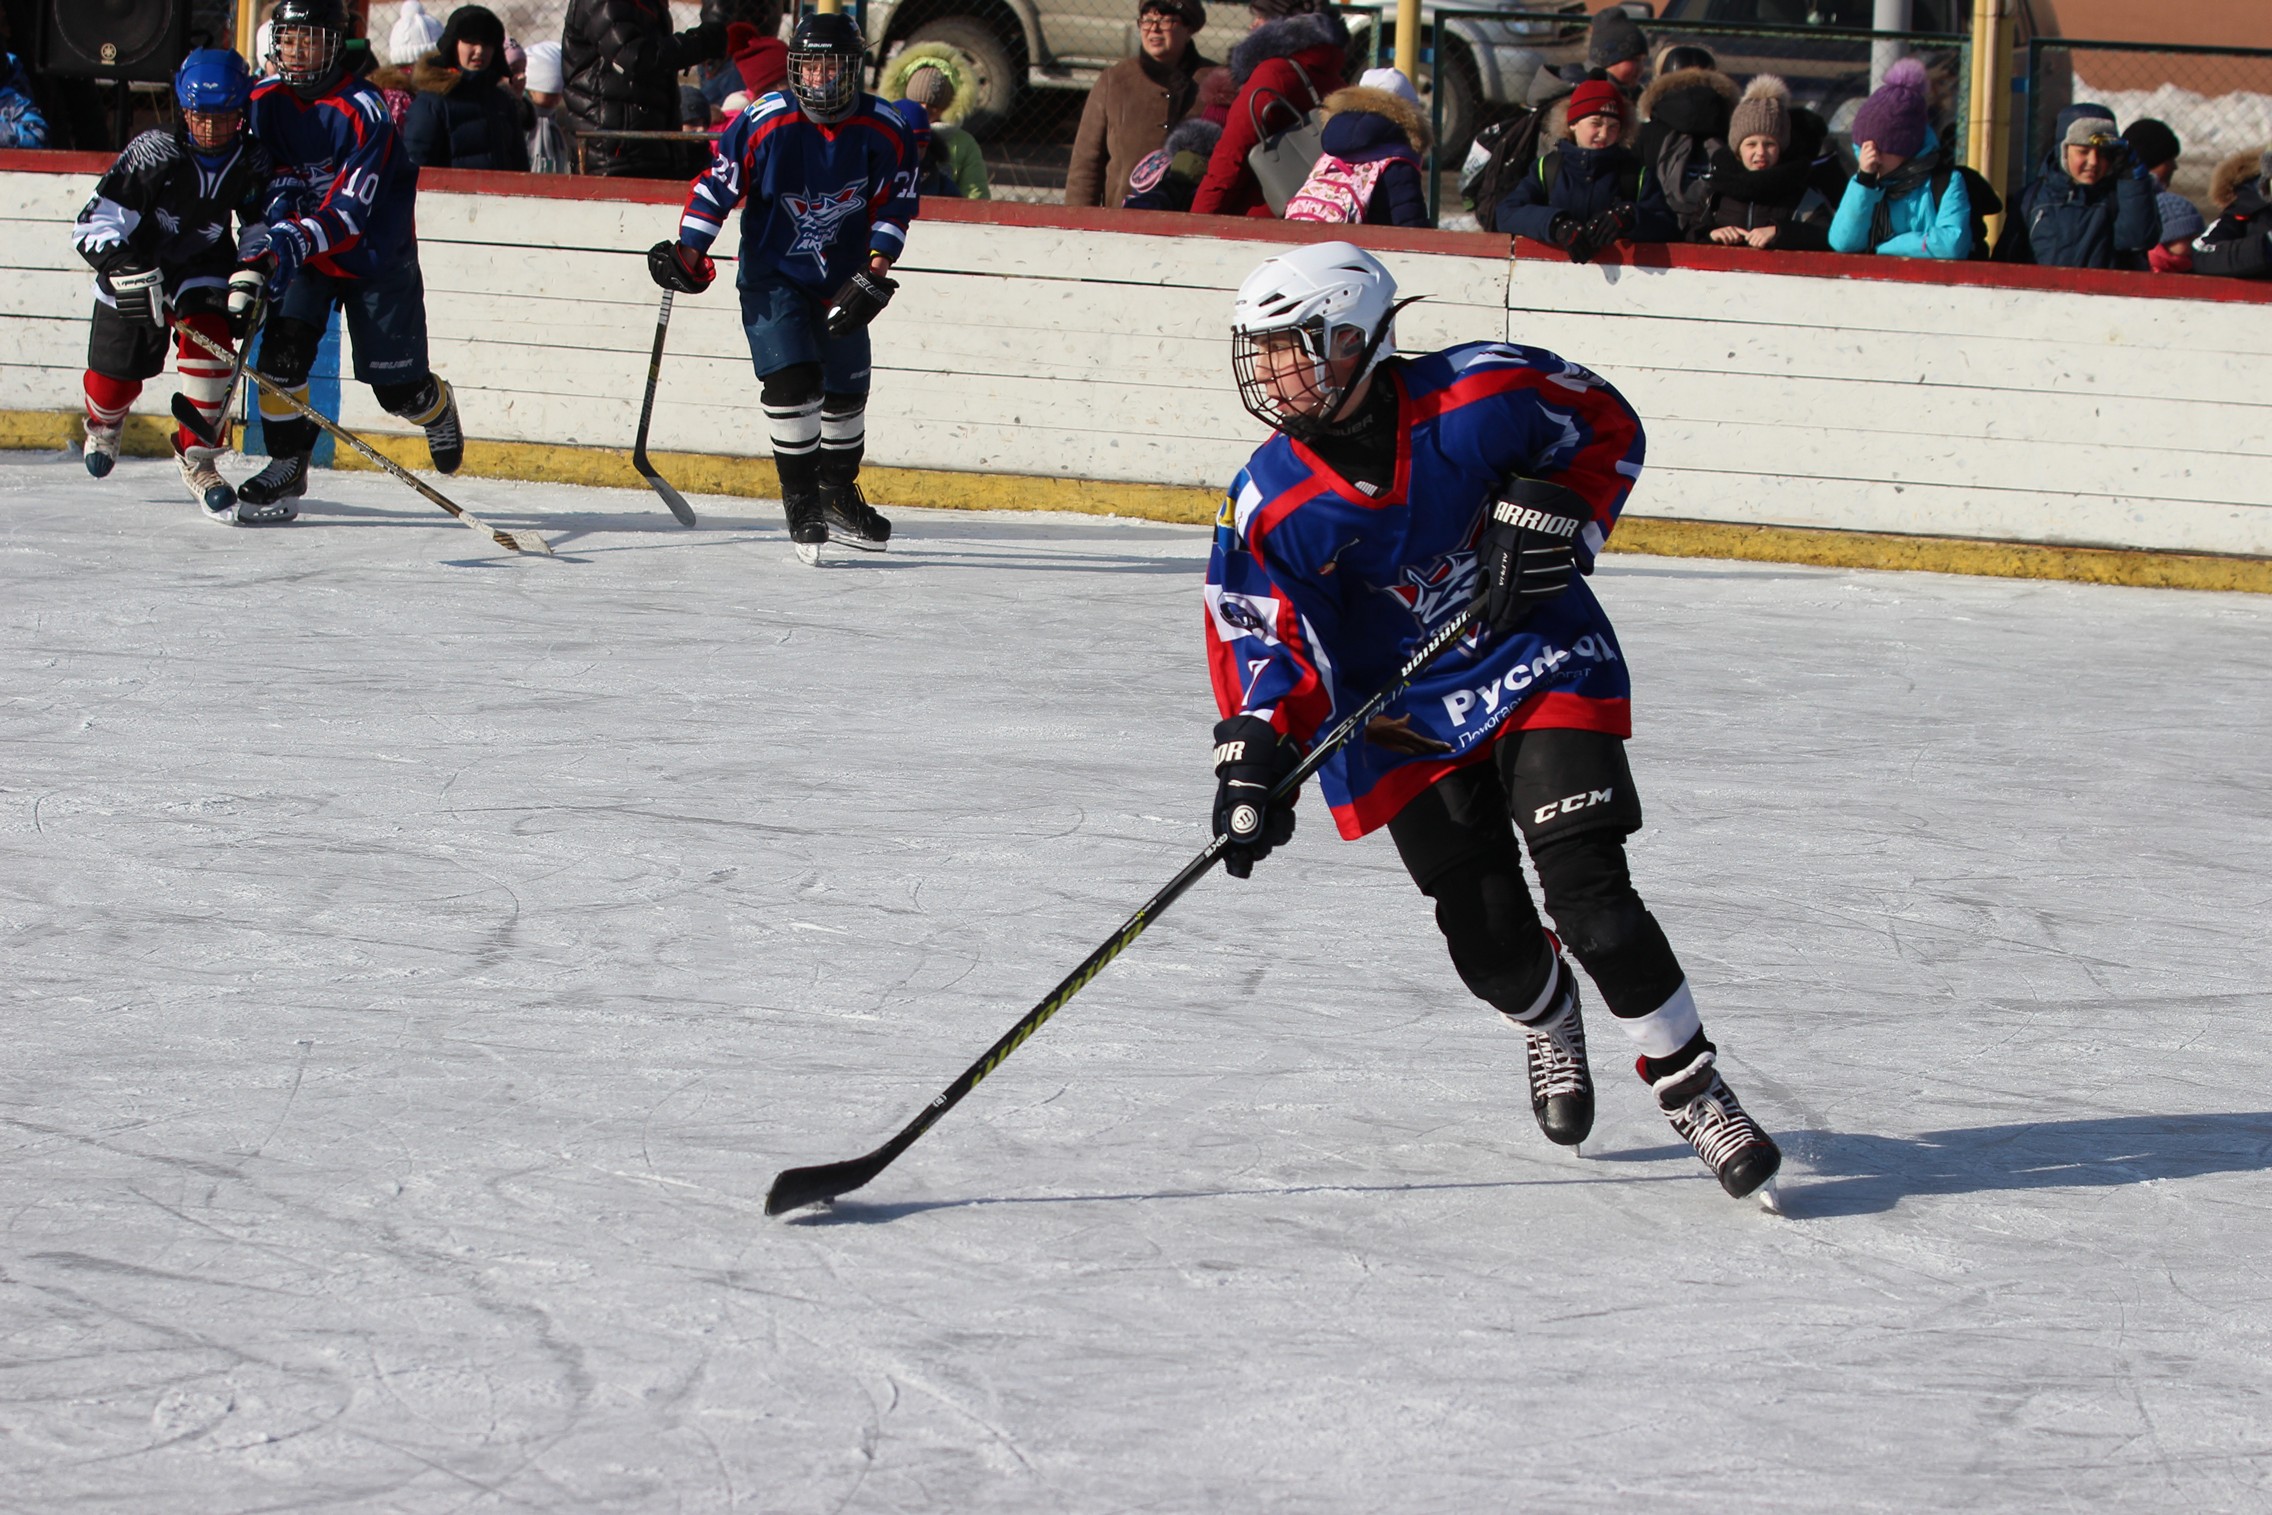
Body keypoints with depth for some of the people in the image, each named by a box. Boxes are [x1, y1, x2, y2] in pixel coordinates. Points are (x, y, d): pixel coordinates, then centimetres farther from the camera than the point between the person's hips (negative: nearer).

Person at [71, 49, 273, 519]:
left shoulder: (252, 162, -15)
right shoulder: (155, 153, -27)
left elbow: (261, 232, 1)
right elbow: (93, 225, -27)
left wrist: (252, 280, -16)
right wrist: (126, 270, -42)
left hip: (207, 263, 2)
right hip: (136, 261, -1)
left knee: (209, 339, -25)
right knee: (117, 372, 3)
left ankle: (197, 458, -11)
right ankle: (103, 424, 43)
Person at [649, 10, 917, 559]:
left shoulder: (884, 130, -9)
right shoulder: (764, 123, -17)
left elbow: (895, 205, -2)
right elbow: (717, 184, -9)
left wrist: (875, 272, -12)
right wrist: (688, 254, -14)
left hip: (841, 282, 4)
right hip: (771, 274, -4)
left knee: (846, 389, 12)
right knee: (792, 379, -19)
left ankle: (838, 494, 33)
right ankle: (800, 501, -8)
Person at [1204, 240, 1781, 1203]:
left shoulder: (1482, 396, -19)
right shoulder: (1272, 507, -15)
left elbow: (1606, 427, -3)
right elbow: (1258, 634, -11)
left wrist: (1559, 515, -16)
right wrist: (1255, 755, -25)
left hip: (1539, 664, -2)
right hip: (1400, 717, 2)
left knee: (1587, 890, -15)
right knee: (1485, 928, -2)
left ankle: (1690, 1088, 0)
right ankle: (1548, 1027, 36)